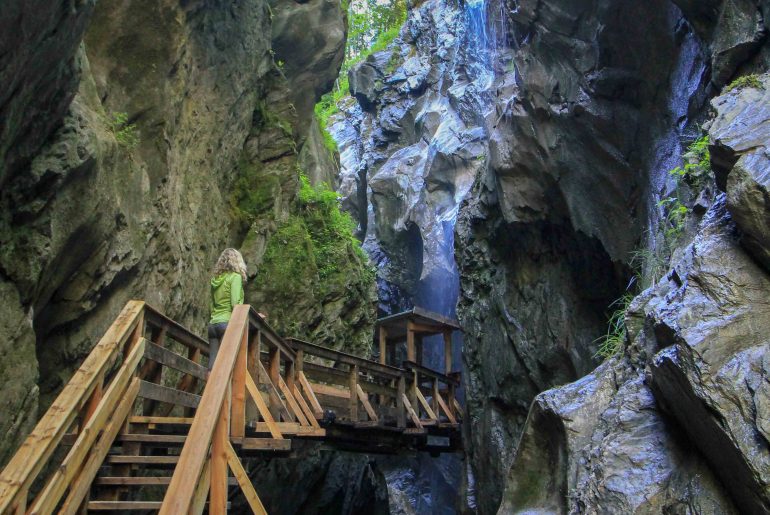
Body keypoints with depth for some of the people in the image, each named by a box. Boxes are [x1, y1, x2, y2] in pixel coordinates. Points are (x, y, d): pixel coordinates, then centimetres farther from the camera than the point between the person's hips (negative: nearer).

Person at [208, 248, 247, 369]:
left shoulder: (215, 279, 17)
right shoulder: (235, 276, -1)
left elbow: (212, 305, 14)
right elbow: (235, 303, -12)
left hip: (213, 323, 6)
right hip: (227, 322, -6)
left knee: (213, 363, 3)